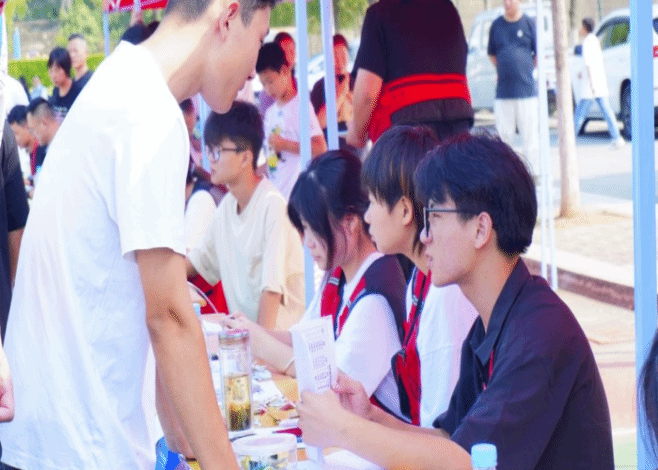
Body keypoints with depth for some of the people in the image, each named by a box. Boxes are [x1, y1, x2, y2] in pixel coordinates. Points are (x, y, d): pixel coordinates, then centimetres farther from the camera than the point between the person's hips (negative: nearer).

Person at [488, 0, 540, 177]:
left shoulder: (529, 23, 2)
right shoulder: (496, 24, 10)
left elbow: (539, 55, 7)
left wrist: (525, 70, 6)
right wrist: (504, 70, 12)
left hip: (526, 90, -3)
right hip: (503, 90, 3)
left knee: (530, 134, -1)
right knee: (503, 135, 5)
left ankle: (533, 172, 4)